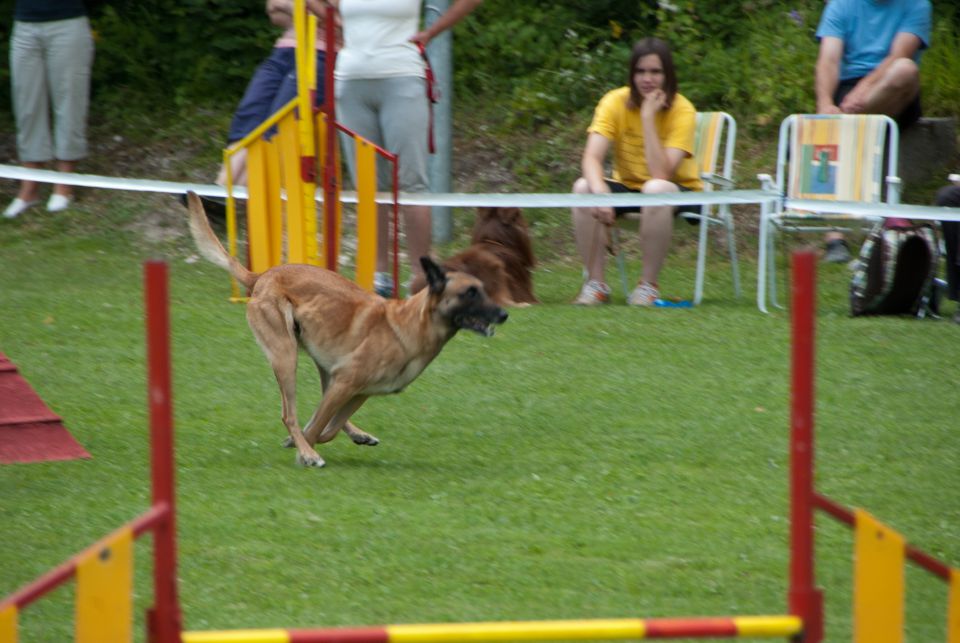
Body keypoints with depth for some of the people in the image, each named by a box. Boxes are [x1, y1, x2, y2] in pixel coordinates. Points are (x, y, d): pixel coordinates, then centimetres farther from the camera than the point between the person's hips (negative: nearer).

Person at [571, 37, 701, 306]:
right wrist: (599, 190, -41)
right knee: (583, 187, -26)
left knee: (656, 189, -38)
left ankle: (649, 284, -24)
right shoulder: (616, 102, -10)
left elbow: (661, 173, -29)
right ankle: (595, 282, -19)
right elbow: (591, 158, -21)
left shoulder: (682, 111, -17)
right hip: (628, 186, 3)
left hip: (679, 190, -3)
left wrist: (648, 116, -31)